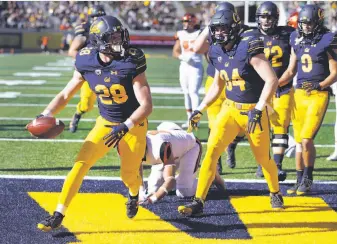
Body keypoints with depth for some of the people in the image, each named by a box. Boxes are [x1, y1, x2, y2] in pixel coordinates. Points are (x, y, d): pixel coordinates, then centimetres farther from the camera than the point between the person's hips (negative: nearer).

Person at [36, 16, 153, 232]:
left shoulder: (131, 62, -23)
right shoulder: (87, 63, -12)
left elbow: (147, 105, -24)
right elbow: (65, 95, -1)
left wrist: (125, 127, -37)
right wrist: (45, 115, -15)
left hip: (133, 125, -2)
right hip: (106, 123, 2)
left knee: (129, 175, 7)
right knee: (80, 164, -13)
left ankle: (134, 195, 46)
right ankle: (58, 215, -9)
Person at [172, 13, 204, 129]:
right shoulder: (181, 35, 8)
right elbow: (175, 52, 8)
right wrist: (182, 57, -13)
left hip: (196, 66, -5)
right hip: (184, 66, 5)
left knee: (193, 92, -15)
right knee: (186, 92, 10)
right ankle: (189, 118, 19)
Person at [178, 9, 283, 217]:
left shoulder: (249, 48, -20)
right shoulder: (218, 53, 2)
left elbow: (272, 80, -26)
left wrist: (258, 110, -31)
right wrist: (200, 110, 13)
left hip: (253, 110, -5)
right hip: (230, 109, 5)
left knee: (263, 158, 10)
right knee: (212, 151, -9)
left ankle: (276, 194, 38)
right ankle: (198, 202, -8)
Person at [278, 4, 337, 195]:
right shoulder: (297, 41, 10)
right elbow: (291, 71, 17)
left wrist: (320, 85, -21)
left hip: (319, 95, -5)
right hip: (300, 93, 5)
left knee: (307, 140, -15)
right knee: (299, 141, 8)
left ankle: (308, 179, 1)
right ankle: (300, 182, 17)